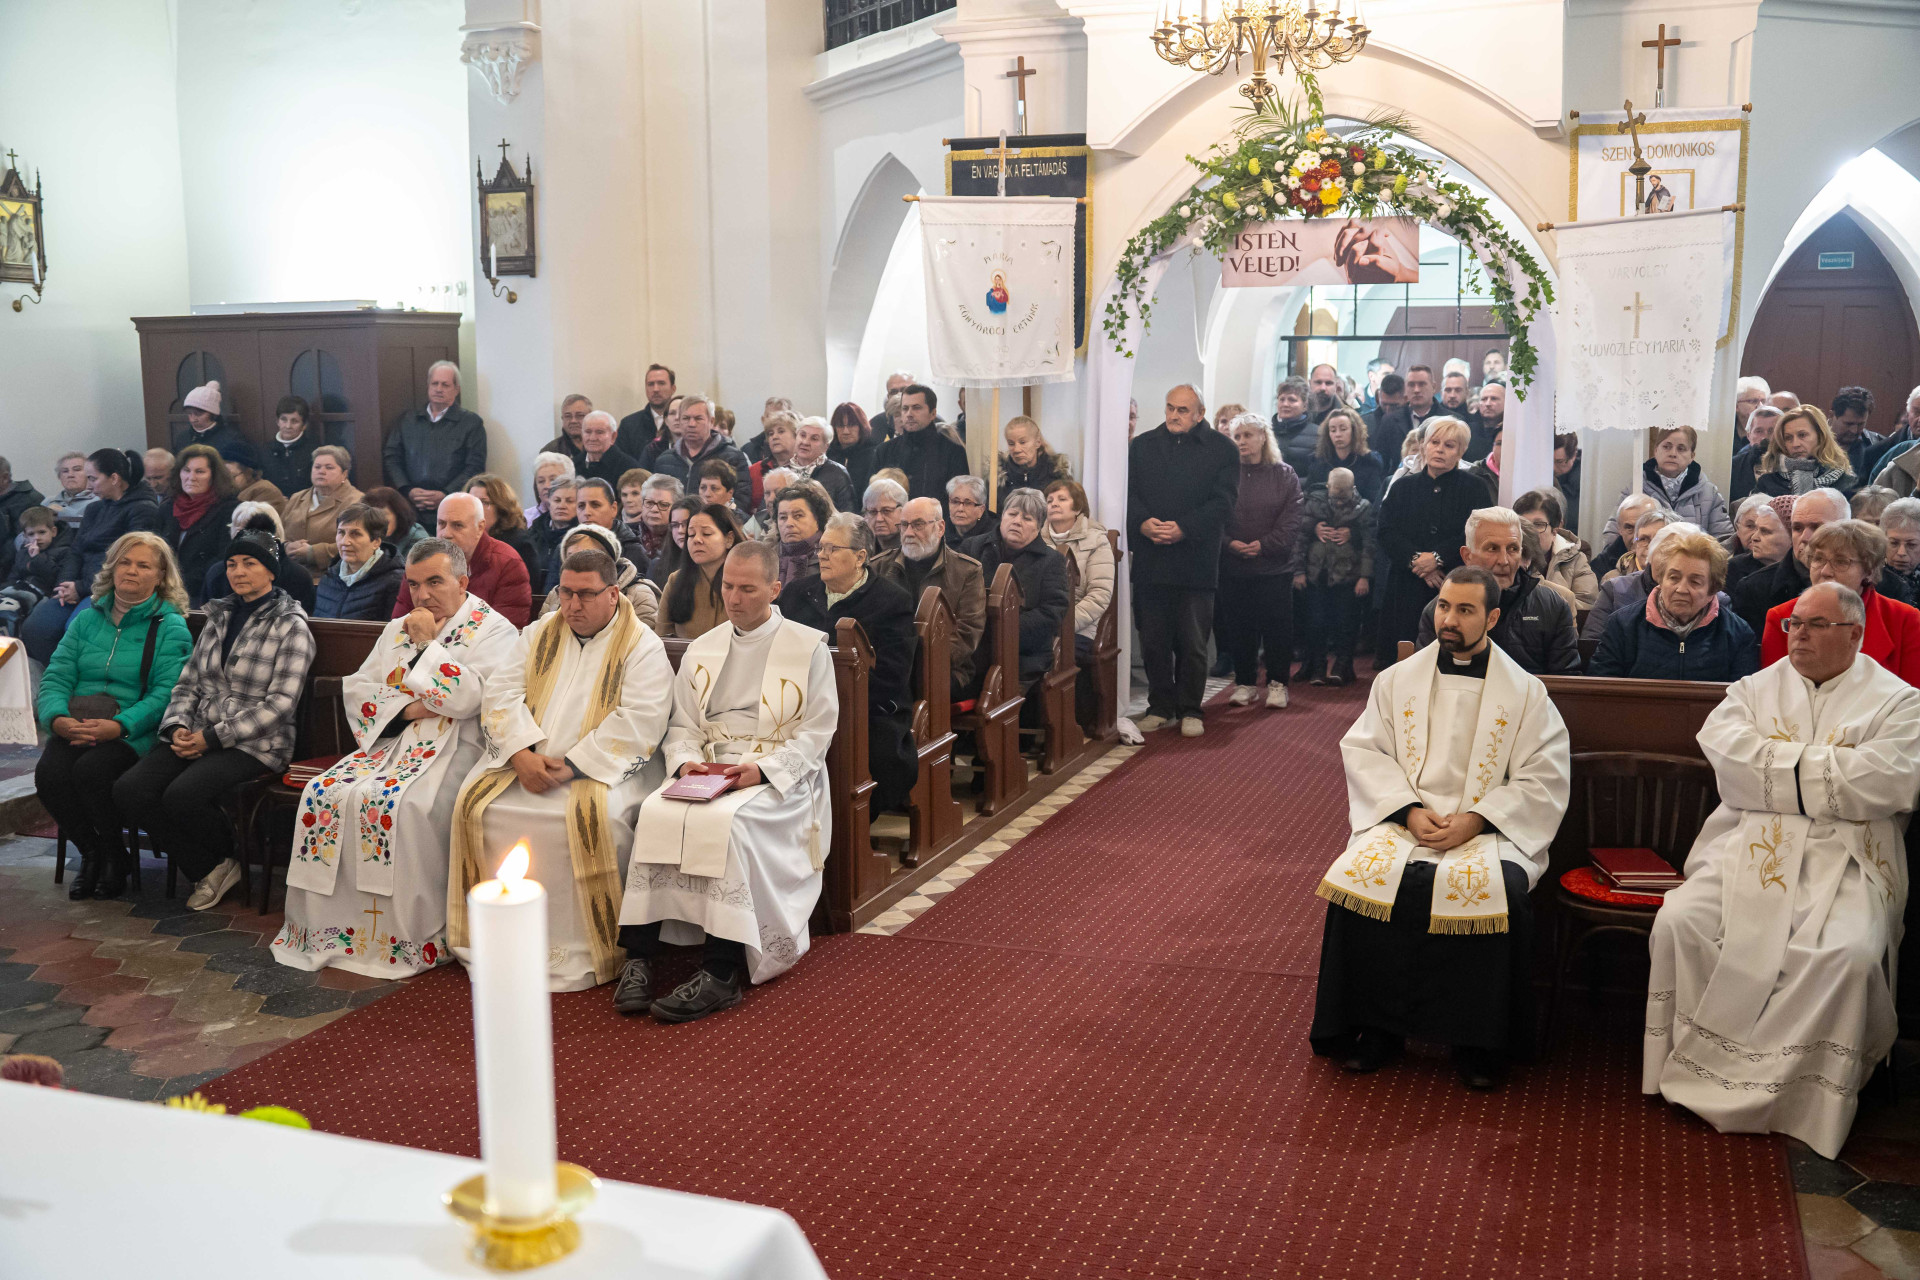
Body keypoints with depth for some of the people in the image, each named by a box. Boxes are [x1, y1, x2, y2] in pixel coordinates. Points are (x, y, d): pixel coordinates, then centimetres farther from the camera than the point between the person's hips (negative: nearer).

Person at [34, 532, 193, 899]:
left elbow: (165, 693, -10)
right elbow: (56, 676, 9)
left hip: (134, 731, -4)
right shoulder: (87, 619, 18)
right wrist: (57, 718, -13)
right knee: (49, 772, -25)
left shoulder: (171, 627, 2)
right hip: (75, 726, 4)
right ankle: (91, 853, 0)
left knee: (92, 770, -31)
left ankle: (115, 858, -5)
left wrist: (119, 725, -25)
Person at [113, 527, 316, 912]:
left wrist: (213, 737, -16)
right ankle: (206, 869, -1)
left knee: (182, 796, -30)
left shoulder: (291, 627, -4)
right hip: (197, 736, 7)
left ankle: (226, 860, 3)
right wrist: (177, 727, -5)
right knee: (129, 791, -16)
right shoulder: (219, 618, 17)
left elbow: (280, 704, -12)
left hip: (255, 745, -6)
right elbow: (188, 682, 16)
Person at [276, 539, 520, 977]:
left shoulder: (494, 630, -1)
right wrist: (406, 708, -6)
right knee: (324, 794, -17)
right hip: (390, 740, 7)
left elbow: (466, 698, -16)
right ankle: (324, 927, -8)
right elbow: (356, 688, 12)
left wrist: (426, 643, -8)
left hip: (453, 749, -7)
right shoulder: (397, 629, 20)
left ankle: (411, 940, -20)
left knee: (397, 805, -31)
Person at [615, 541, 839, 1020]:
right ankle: (640, 956, -27)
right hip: (707, 774, 4)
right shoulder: (701, 650, 20)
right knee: (656, 812, -27)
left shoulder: (809, 648, 5)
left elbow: (816, 733, -2)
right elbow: (682, 726, 16)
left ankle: (721, 974, -33)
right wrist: (686, 761, -7)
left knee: (725, 821, -35)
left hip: (778, 777, -4)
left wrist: (762, 770, -17)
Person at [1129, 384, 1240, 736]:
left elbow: (1222, 501, -5)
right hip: (1149, 559, 3)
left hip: (1196, 560, -2)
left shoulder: (1222, 449, 3)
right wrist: (1143, 523, -15)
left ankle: (1190, 710, 14)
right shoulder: (1142, 446, 12)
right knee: (1153, 640, 7)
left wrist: (1183, 529, -17)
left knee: (1192, 643, 2)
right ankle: (1160, 707, 19)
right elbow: (1128, 492, 5)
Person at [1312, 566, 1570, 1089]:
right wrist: (1410, 810, -11)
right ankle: (1376, 1025, -13)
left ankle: (1480, 1039, -15)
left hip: (1488, 828, -1)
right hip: (1404, 819, 2)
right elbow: (1365, 753, 7)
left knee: (1498, 889, -34)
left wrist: (1474, 820, -14)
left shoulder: (1526, 692, 7)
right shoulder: (1397, 680, 13)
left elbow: (1544, 778, 0)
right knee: (1364, 873, -29)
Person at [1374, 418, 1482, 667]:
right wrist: (1415, 560, -13)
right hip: (1406, 590, 2)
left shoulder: (1474, 489, 8)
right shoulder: (1403, 488, 14)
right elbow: (1387, 532, 2)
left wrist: (1437, 558, -15)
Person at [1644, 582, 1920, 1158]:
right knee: (1680, 921, -23)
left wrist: (1777, 764, -3)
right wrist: (1823, 767, -5)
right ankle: (1694, 1066, -9)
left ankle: (1812, 1107, -13)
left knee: (1849, 953, -30)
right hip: (1749, 848, 2)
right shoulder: (1758, 688, 17)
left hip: (1845, 858, -2)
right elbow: (1721, 745, -3)